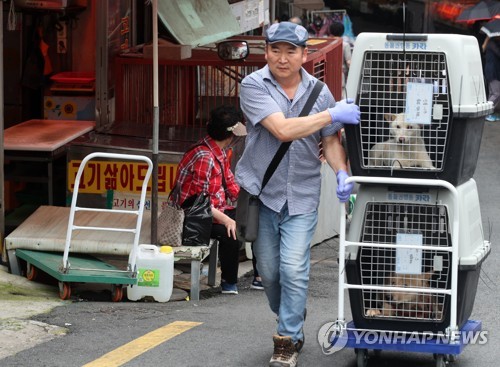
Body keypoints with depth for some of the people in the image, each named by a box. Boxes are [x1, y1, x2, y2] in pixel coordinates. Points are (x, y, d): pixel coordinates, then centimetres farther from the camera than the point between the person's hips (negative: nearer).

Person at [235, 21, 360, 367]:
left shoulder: (319, 91, 2)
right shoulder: (254, 86, -11)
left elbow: (330, 140, 11)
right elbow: (282, 130, -23)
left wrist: (342, 172, -8)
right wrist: (332, 114, -22)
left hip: (302, 197, 1)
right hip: (261, 192, -1)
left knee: (294, 269, -10)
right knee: (269, 271, 10)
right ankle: (292, 321, 36)